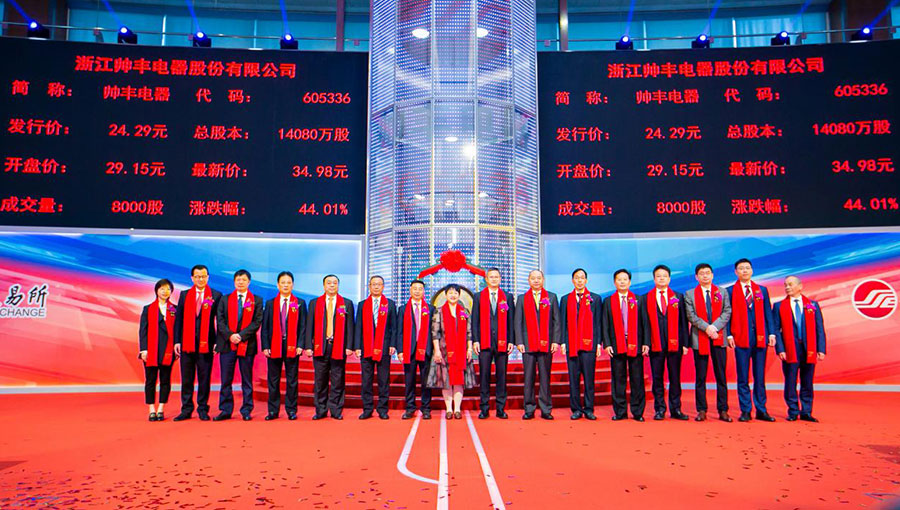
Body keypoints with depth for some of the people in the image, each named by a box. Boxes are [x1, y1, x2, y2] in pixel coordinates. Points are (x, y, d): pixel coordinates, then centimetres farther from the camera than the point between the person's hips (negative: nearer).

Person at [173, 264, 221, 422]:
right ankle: (186, 410, 16)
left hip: (206, 343, -2)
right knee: (186, 378, 7)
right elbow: (178, 319, 9)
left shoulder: (216, 296, 3)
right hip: (187, 343, 2)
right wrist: (177, 341, 3)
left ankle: (203, 410, 13)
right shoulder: (184, 295, 11)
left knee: (204, 378, 3)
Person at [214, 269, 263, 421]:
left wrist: (241, 335, -13)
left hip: (247, 344, -1)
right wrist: (230, 335, -11)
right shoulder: (225, 300, 11)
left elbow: (257, 322, -2)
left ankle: (246, 411, 10)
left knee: (247, 380, 4)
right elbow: (220, 321, 4)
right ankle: (225, 410, 12)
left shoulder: (257, 300, 6)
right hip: (227, 344, 2)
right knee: (226, 380, 4)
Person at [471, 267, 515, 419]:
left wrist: (511, 341, 0)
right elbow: (474, 320, 6)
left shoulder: (508, 297, 10)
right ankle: (484, 408, 9)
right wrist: (475, 340, -3)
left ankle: (501, 408, 11)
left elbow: (511, 321, 8)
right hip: (484, 343, 0)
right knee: (484, 375, 1)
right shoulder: (478, 297, 9)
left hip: (502, 343, 0)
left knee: (501, 375, 3)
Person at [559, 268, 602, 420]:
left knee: (589, 378, 0)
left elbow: (598, 322, 5)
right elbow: (563, 323, 10)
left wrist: (598, 344, -1)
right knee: (574, 378, 3)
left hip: (589, 344, -1)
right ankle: (576, 409, 10)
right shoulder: (565, 299, 11)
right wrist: (563, 342, 1)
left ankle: (589, 409, 9)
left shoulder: (595, 298, 8)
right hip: (571, 345, 1)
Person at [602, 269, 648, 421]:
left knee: (637, 379, 1)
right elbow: (605, 325, 5)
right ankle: (620, 412, 11)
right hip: (616, 345, 0)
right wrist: (607, 344, -4)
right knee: (618, 379, 4)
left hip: (635, 345, 0)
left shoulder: (638, 300, 8)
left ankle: (637, 412, 8)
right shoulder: (608, 301, 9)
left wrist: (646, 343, -3)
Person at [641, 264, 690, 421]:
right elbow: (645, 322, 4)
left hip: (675, 343, 0)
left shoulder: (678, 297, 10)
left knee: (675, 377, 4)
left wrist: (685, 343, 0)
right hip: (656, 344, 0)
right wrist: (646, 342, -5)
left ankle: (675, 409, 12)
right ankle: (659, 409, 11)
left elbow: (683, 321, 7)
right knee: (657, 378, 3)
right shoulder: (647, 298, 8)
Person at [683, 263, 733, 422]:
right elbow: (691, 316, -2)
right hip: (699, 339, -1)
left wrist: (715, 327, -12)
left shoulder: (722, 292, 12)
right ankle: (701, 410, 8)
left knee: (721, 376, 2)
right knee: (700, 377, 2)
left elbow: (727, 312, 2)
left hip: (719, 338, 1)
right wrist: (707, 327, -15)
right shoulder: (690, 295, 7)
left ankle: (723, 410, 8)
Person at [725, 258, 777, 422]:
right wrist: (729, 335, -8)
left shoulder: (762, 290, 14)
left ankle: (761, 410, 13)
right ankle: (745, 411, 7)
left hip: (760, 338, 2)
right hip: (741, 338, -2)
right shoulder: (730, 291, 5)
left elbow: (768, 313, 11)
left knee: (760, 376, 6)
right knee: (743, 377, 1)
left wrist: (771, 333, 2)